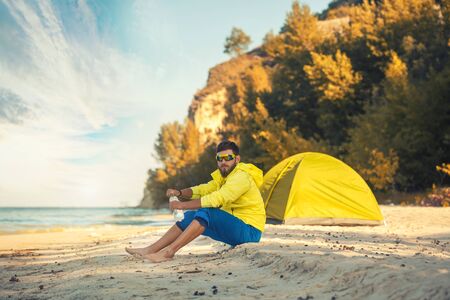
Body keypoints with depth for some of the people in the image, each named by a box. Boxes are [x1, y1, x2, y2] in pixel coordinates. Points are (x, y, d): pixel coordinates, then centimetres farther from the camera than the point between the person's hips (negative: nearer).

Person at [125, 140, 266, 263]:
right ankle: (150, 250, -1)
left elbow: (217, 199, -27)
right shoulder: (223, 176, 14)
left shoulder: (241, 177, -18)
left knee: (205, 212, -27)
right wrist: (180, 193, -10)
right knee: (191, 216, 1)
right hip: (234, 226, 9)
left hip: (249, 232, -9)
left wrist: (183, 205, -24)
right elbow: (204, 189, 10)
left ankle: (169, 251, -27)